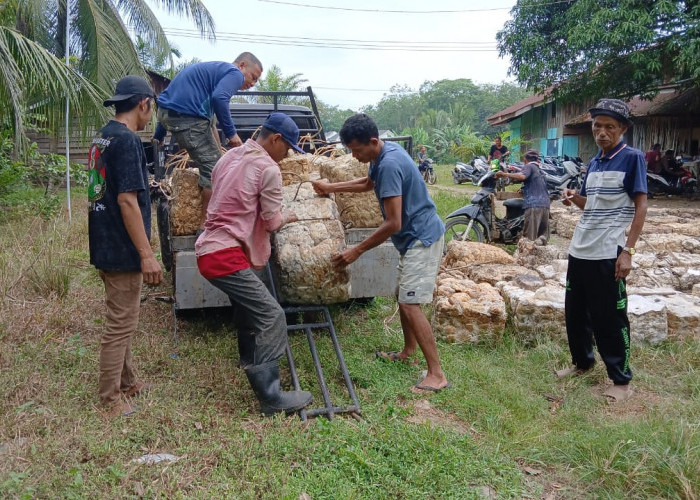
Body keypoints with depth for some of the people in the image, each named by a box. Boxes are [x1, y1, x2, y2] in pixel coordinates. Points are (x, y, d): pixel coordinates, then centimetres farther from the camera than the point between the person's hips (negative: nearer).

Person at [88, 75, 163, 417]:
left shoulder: (102, 137, 12)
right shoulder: (127, 140, -17)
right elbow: (127, 200, -23)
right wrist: (147, 254, -22)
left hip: (105, 247, 10)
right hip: (122, 251, -10)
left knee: (121, 320, 19)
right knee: (121, 325, 0)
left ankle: (127, 383, 32)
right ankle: (111, 400, 11)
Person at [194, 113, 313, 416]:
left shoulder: (230, 157, 15)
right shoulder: (268, 168, -11)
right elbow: (273, 222, -6)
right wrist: (288, 217, 15)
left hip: (209, 250, 10)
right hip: (226, 256, -10)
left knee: (250, 314, 21)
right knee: (271, 317, -8)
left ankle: (254, 371, 33)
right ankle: (270, 398, -7)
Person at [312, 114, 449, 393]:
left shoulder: (389, 165, -25)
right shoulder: (384, 155, 5)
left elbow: (393, 224, -27)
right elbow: (368, 183, 28)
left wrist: (356, 251, -22)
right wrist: (331, 188, 23)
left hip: (421, 238, -10)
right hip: (414, 236, 10)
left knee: (410, 304, -13)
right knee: (404, 296, 19)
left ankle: (436, 374, -8)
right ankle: (407, 352, 34)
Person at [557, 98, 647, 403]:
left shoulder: (632, 158, -6)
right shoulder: (594, 162, 13)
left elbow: (641, 207, -9)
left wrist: (628, 251, -16)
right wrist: (574, 198, -2)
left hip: (608, 254, -7)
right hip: (579, 251, 7)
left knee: (609, 319, 0)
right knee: (575, 313, 15)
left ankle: (621, 380, 15)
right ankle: (582, 362, 34)